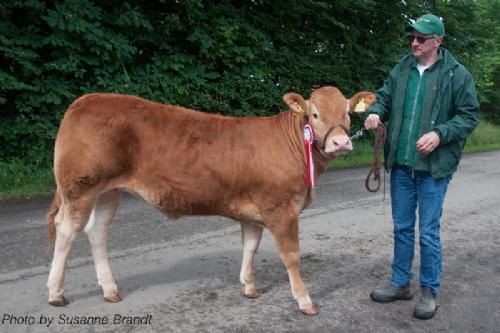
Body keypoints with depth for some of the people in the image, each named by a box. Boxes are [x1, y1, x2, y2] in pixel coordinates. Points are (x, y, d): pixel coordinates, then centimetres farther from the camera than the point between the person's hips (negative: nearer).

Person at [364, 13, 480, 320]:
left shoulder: (457, 74, -5)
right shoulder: (402, 69, 8)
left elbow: (470, 115, -4)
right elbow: (385, 96, 16)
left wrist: (440, 134, -19)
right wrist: (376, 111, -6)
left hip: (434, 167, -4)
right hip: (401, 165, 5)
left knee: (429, 231, 3)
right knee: (402, 227, 14)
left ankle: (430, 291, 20)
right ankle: (401, 283, 29)